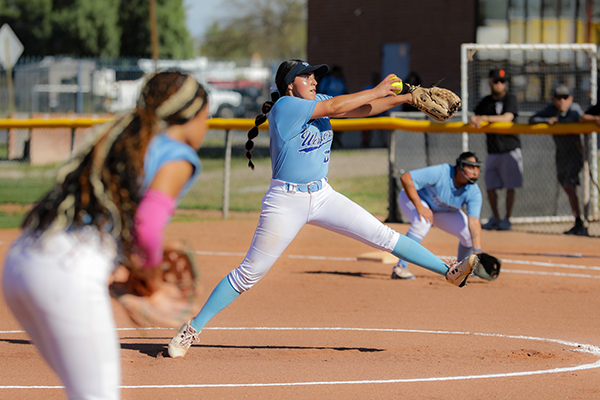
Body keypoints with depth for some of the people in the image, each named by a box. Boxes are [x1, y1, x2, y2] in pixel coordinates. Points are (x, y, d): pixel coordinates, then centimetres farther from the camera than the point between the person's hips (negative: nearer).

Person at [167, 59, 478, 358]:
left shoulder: (317, 102, 9)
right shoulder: (284, 106, -13)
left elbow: (360, 109, 5)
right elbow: (335, 107, -18)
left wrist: (408, 98, -3)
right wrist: (377, 90, -10)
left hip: (322, 196, 6)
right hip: (286, 201, -6)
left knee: (383, 236, -1)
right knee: (249, 274, -4)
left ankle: (449, 271, 0)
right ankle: (192, 329, 4)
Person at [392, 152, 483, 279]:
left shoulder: (474, 192, -24)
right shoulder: (440, 173, -38)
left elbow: (474, 222, -30)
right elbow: (405, 178, -39)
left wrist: (478, 252, -41)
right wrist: (419, 207, -40)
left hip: (443, 211, 5)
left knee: (470, 235, -9)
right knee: (422, 222, -38)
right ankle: (400, 268, -31)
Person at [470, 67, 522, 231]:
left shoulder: (510, 99, -6)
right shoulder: (486, 101, 12)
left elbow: (507, 118, -21)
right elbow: (476, 117, 11)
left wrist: (484, 118, -29)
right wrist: (474, 121, -15)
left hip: (510, 149, -5)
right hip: (492, 151, 5)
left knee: (510, 186, -5)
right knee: (490, 186, 6)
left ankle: (507, 219, 2)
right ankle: (495, 218, 17)